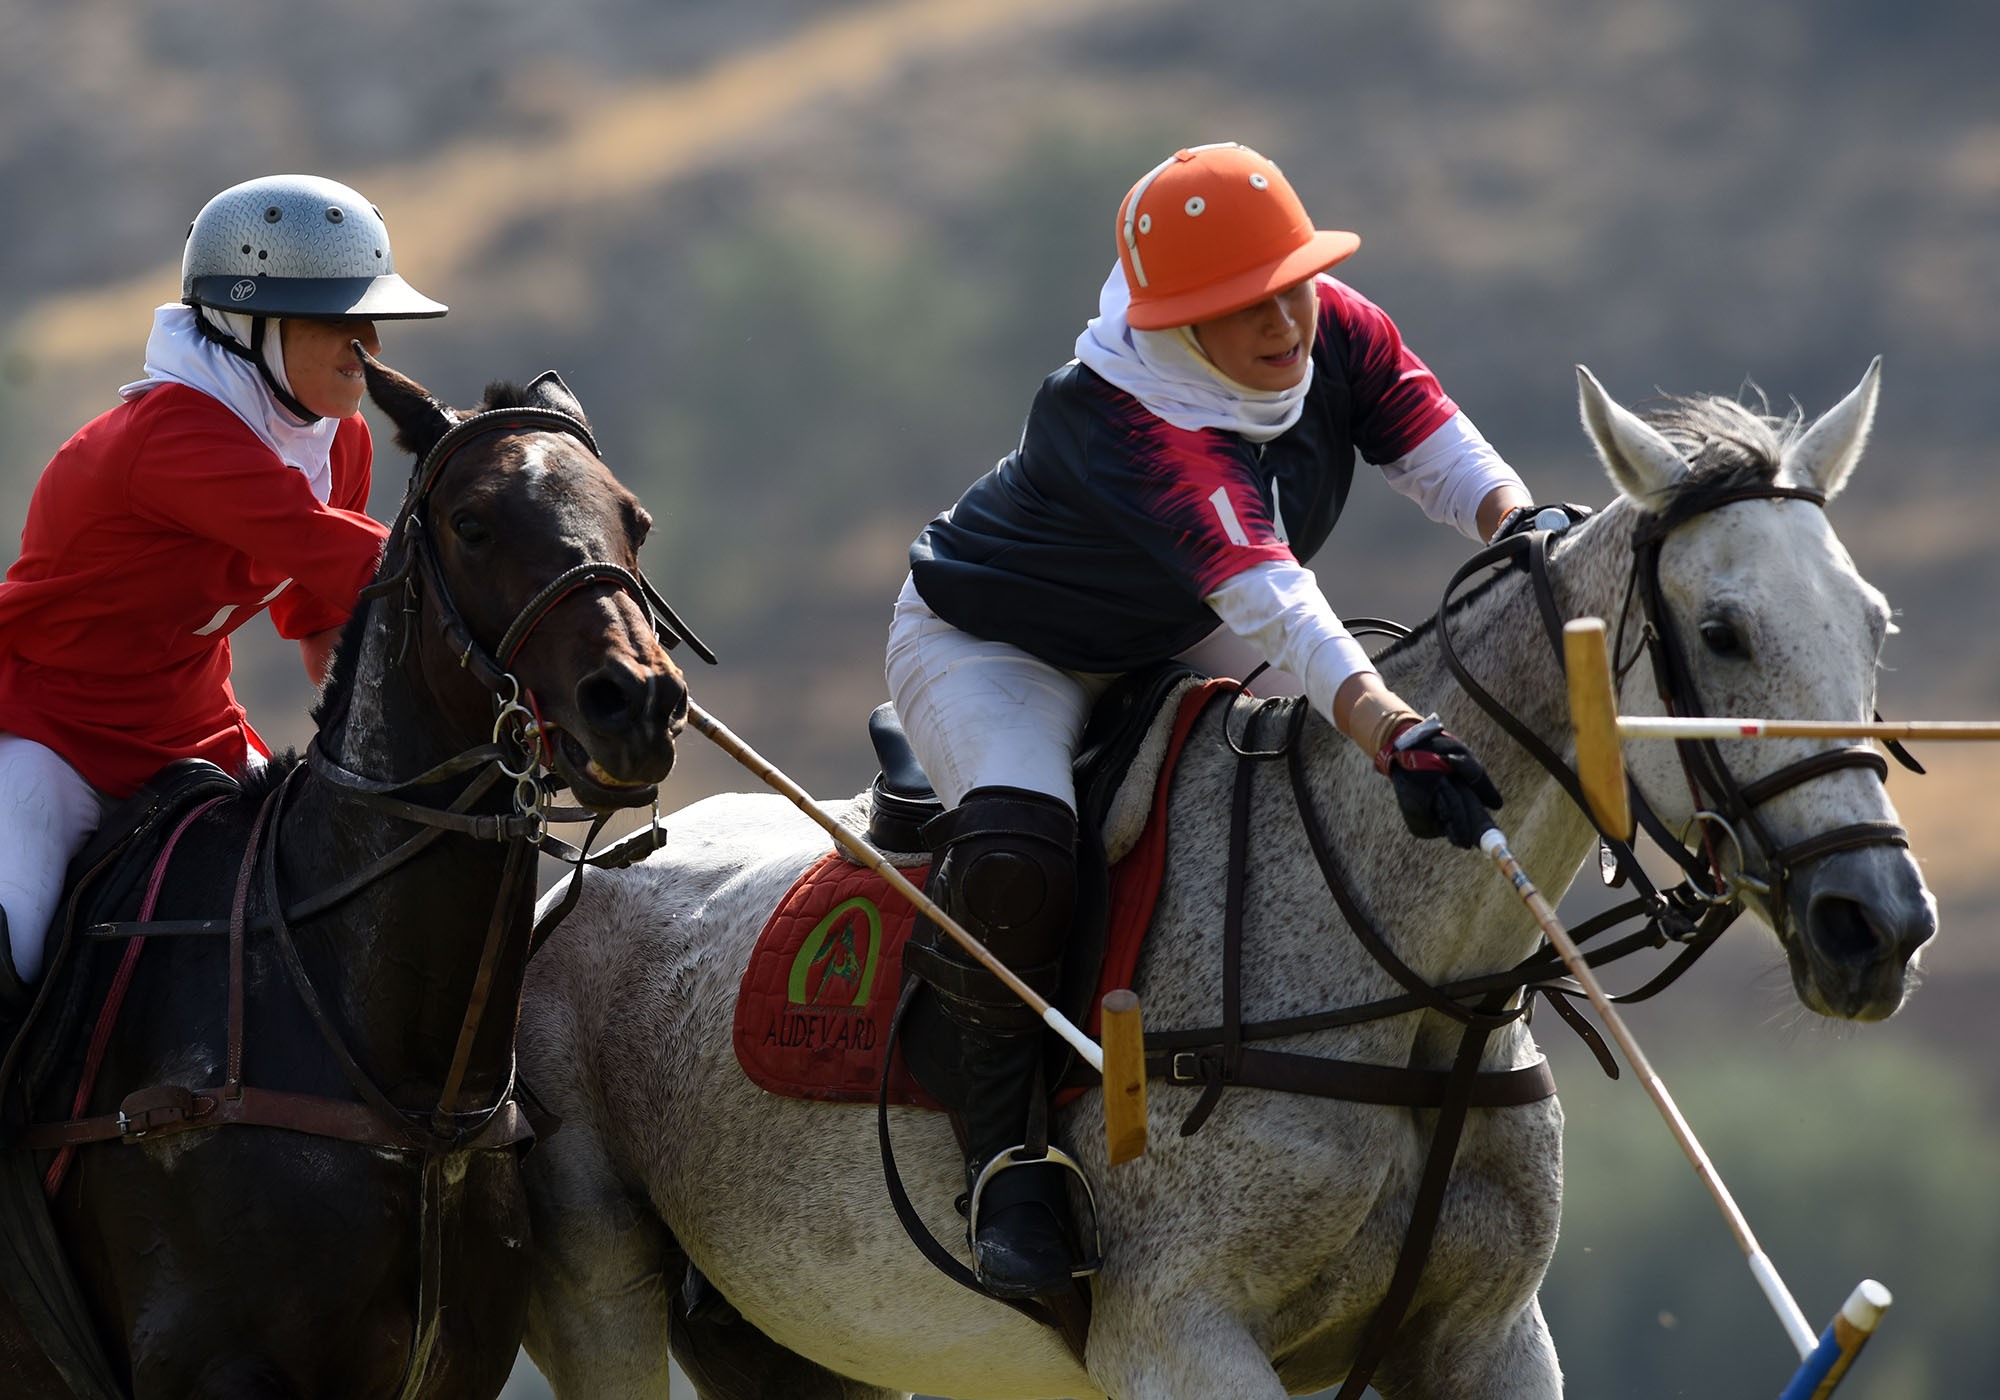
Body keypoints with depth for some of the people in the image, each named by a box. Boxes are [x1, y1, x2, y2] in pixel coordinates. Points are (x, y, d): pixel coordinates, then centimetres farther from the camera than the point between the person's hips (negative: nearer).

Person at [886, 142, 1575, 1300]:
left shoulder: (1338, 332, -17)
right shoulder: (1129, 421, -39)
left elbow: (1451, 460, -22)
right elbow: (1265, 600, -51)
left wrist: (1529, 530, -45)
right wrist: (1395, 732, -63)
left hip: (1182, 646, 8)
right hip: (995, 643, -8)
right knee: (1017, 849, -35)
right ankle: (1003, 1146, -19)